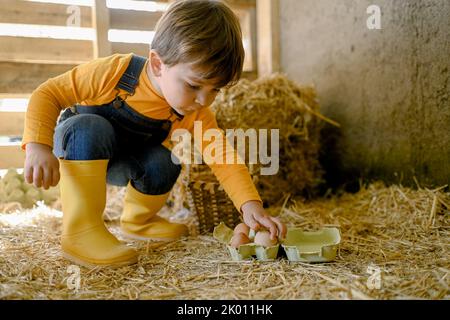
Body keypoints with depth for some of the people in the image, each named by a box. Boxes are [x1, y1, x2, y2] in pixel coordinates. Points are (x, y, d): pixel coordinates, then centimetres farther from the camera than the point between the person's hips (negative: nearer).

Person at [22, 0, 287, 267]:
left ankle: (138, 219, 6)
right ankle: (81, 229, -33)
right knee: (91, 127, -36)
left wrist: (251, 206, -38)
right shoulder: (113, 72, -33)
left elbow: (224, 158, -23)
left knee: (164, 163, -25)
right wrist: (38, 145, -41)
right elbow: (49, 94, -27)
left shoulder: (196, 114, -21)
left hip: (121, 165, 4)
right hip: (75, 143, -3)